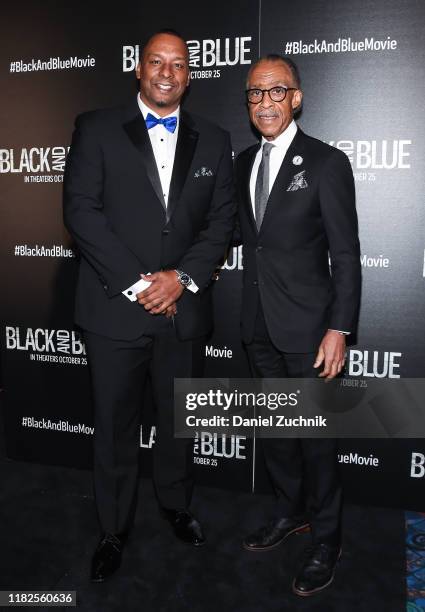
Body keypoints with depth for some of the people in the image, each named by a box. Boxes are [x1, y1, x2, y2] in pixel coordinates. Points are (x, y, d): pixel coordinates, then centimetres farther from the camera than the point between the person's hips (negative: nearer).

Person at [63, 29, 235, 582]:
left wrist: (182, 277, -12)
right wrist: (136, 283, -15)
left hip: (184, 309, 3)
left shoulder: (214, 141, 8)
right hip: (115, 308, -2)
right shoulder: (97, 129, 1)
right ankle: (114, 529, 32)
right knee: (115, 426, 10)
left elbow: (221, 221, 3)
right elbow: (81, 211, -9)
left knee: (179, 420, 18)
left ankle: (176, 505, 43)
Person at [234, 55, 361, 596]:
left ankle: (325, 540, 26)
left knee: (315, 435, 5)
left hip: (307, 324, -6)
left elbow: (346, 254, -11)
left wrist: (339, 329, -16)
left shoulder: (326, 163, -9)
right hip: (259, 323, 6)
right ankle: (291, 511, 40)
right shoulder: (244, 162, 10)